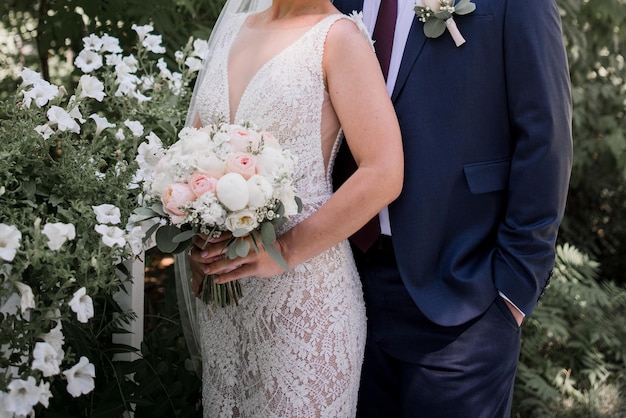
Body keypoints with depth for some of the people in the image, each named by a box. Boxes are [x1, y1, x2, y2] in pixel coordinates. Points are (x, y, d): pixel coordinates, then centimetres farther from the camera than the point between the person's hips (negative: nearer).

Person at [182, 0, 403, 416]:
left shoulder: (337, 35, -7)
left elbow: (382, 175, -15)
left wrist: (287, 250, -17)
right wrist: (196, 240, 1)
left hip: (303, 289, -5)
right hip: (220, 285, 5)